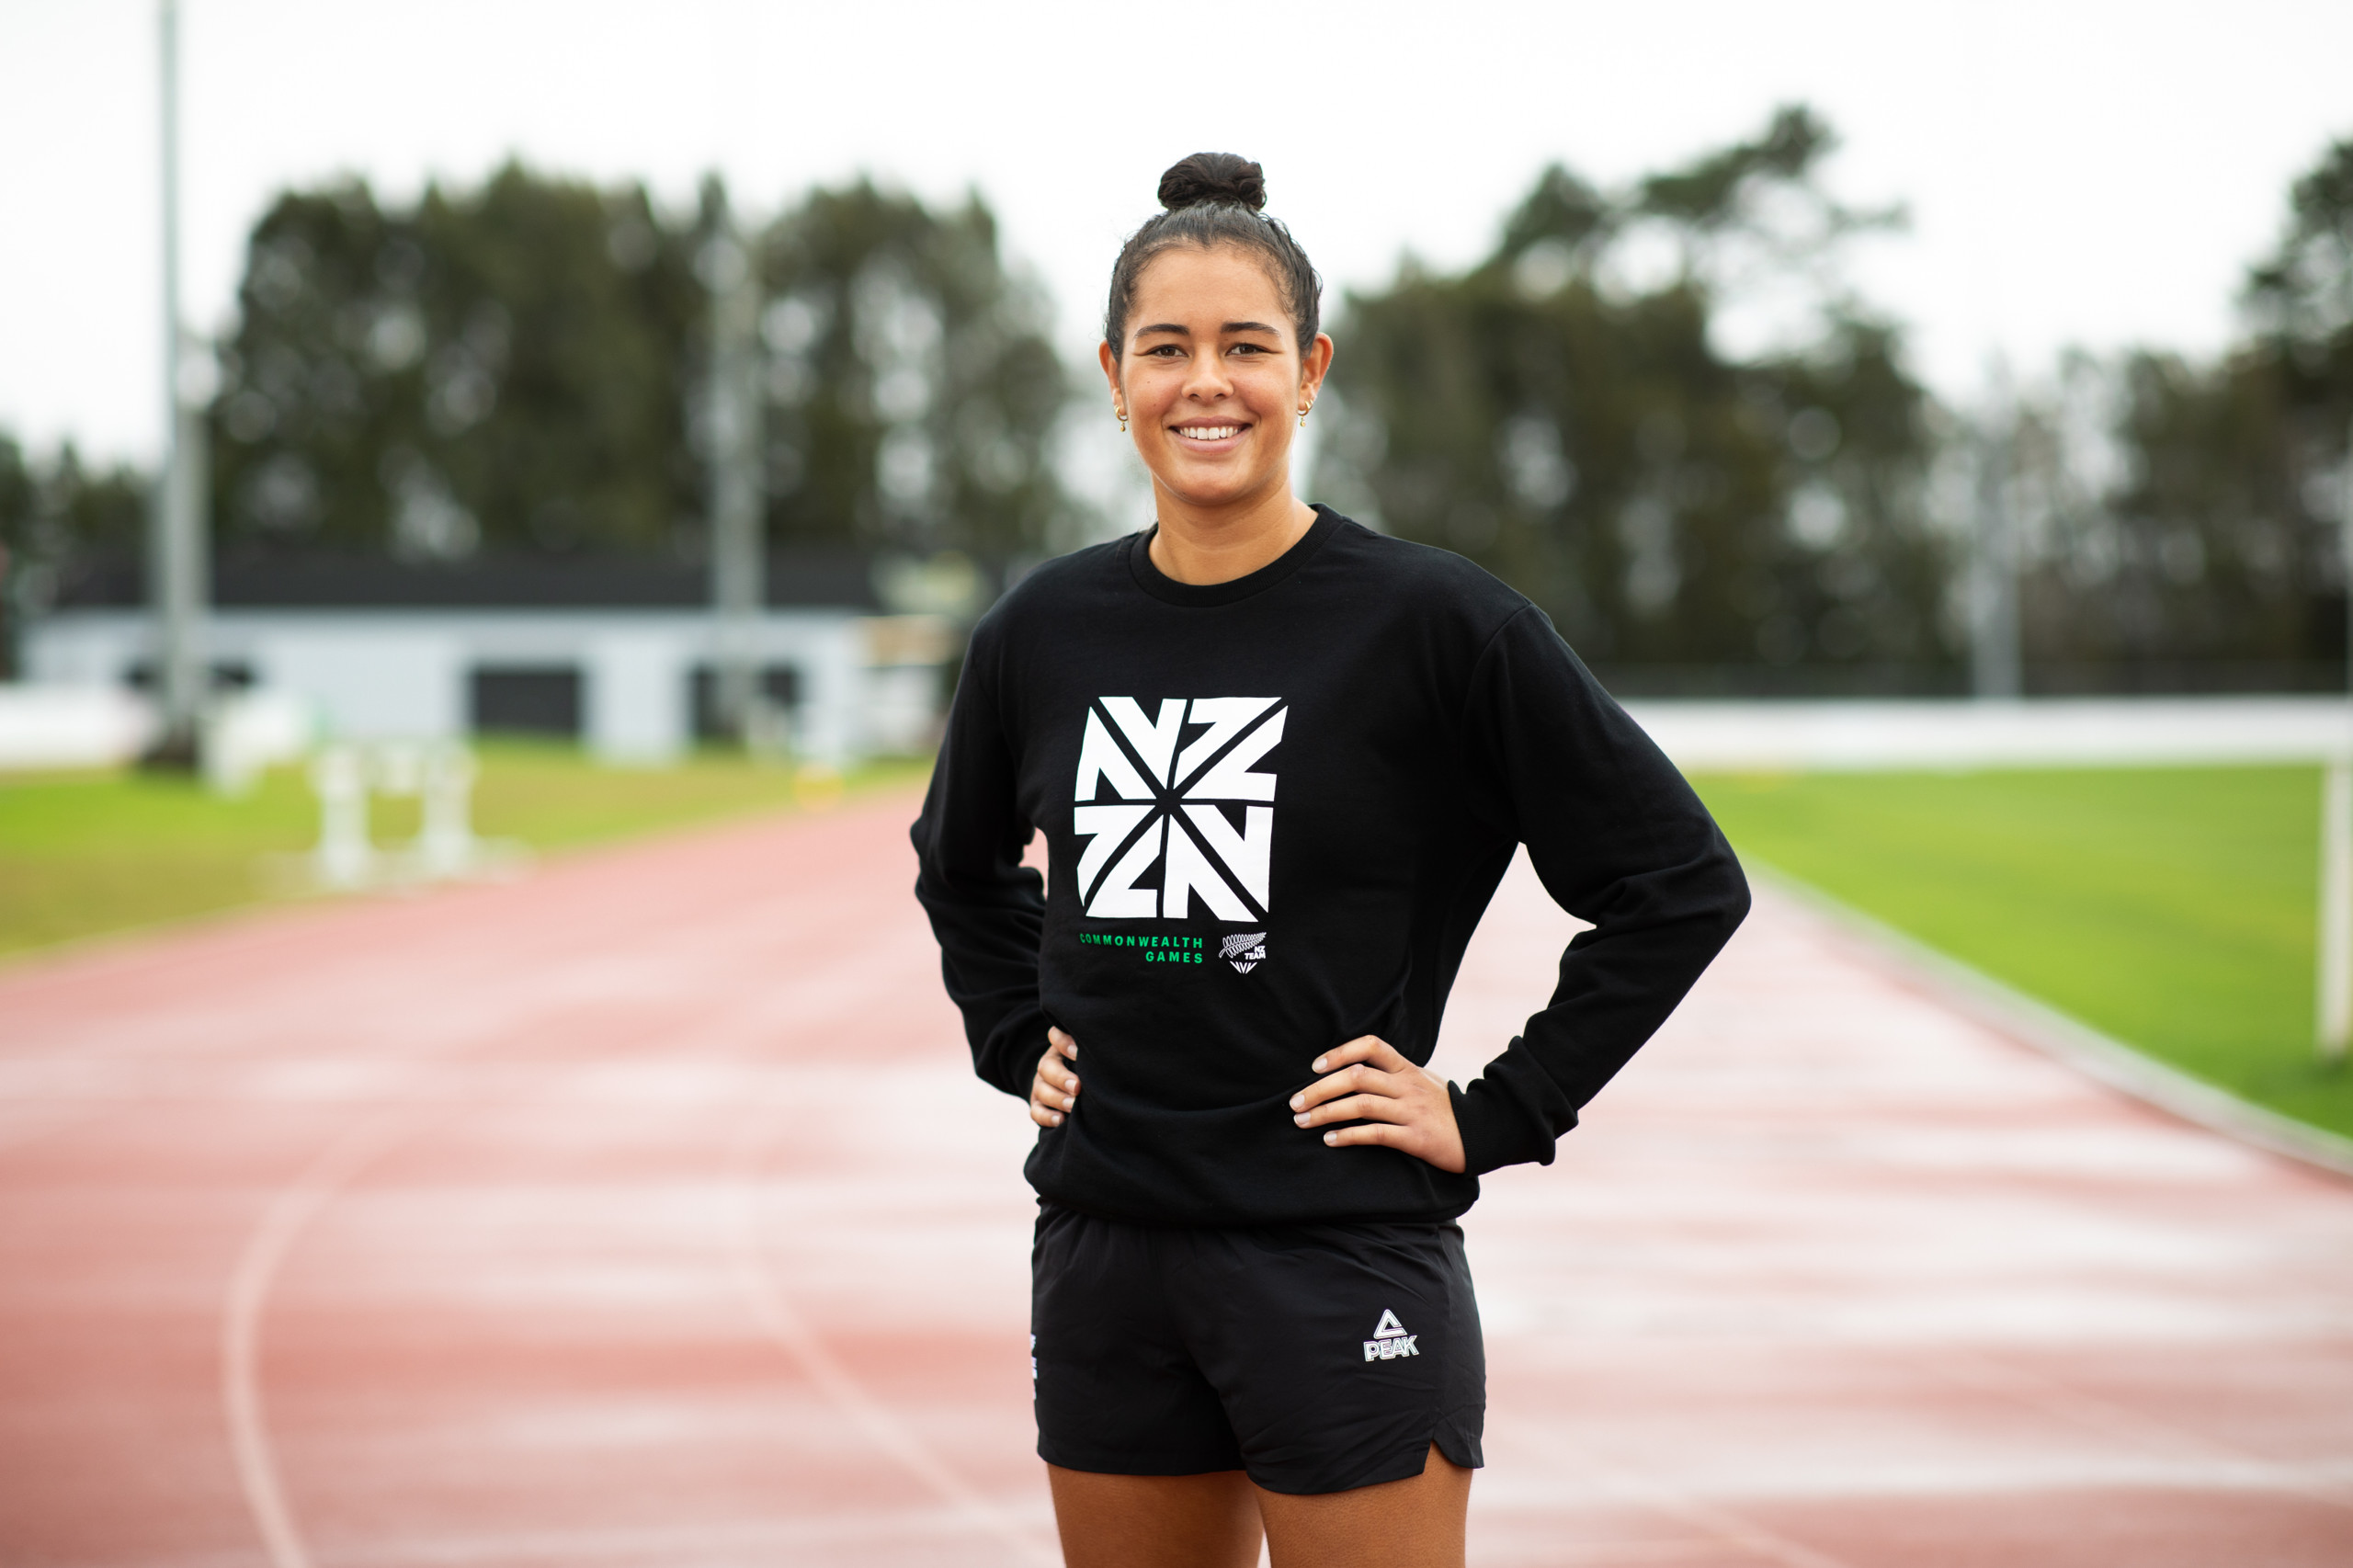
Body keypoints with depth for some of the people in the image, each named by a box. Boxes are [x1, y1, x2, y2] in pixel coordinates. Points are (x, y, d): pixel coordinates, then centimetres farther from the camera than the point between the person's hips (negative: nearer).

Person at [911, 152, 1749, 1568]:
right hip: (1104, 1263, 5)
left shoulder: (1435, 623, -8)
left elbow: (1683, 883, -4)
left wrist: (1495, 1116, -6)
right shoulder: (1045, 632, 6)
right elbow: (961, 864, 28)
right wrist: (1021, 1040, 14)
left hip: (1341, 1266, -5)